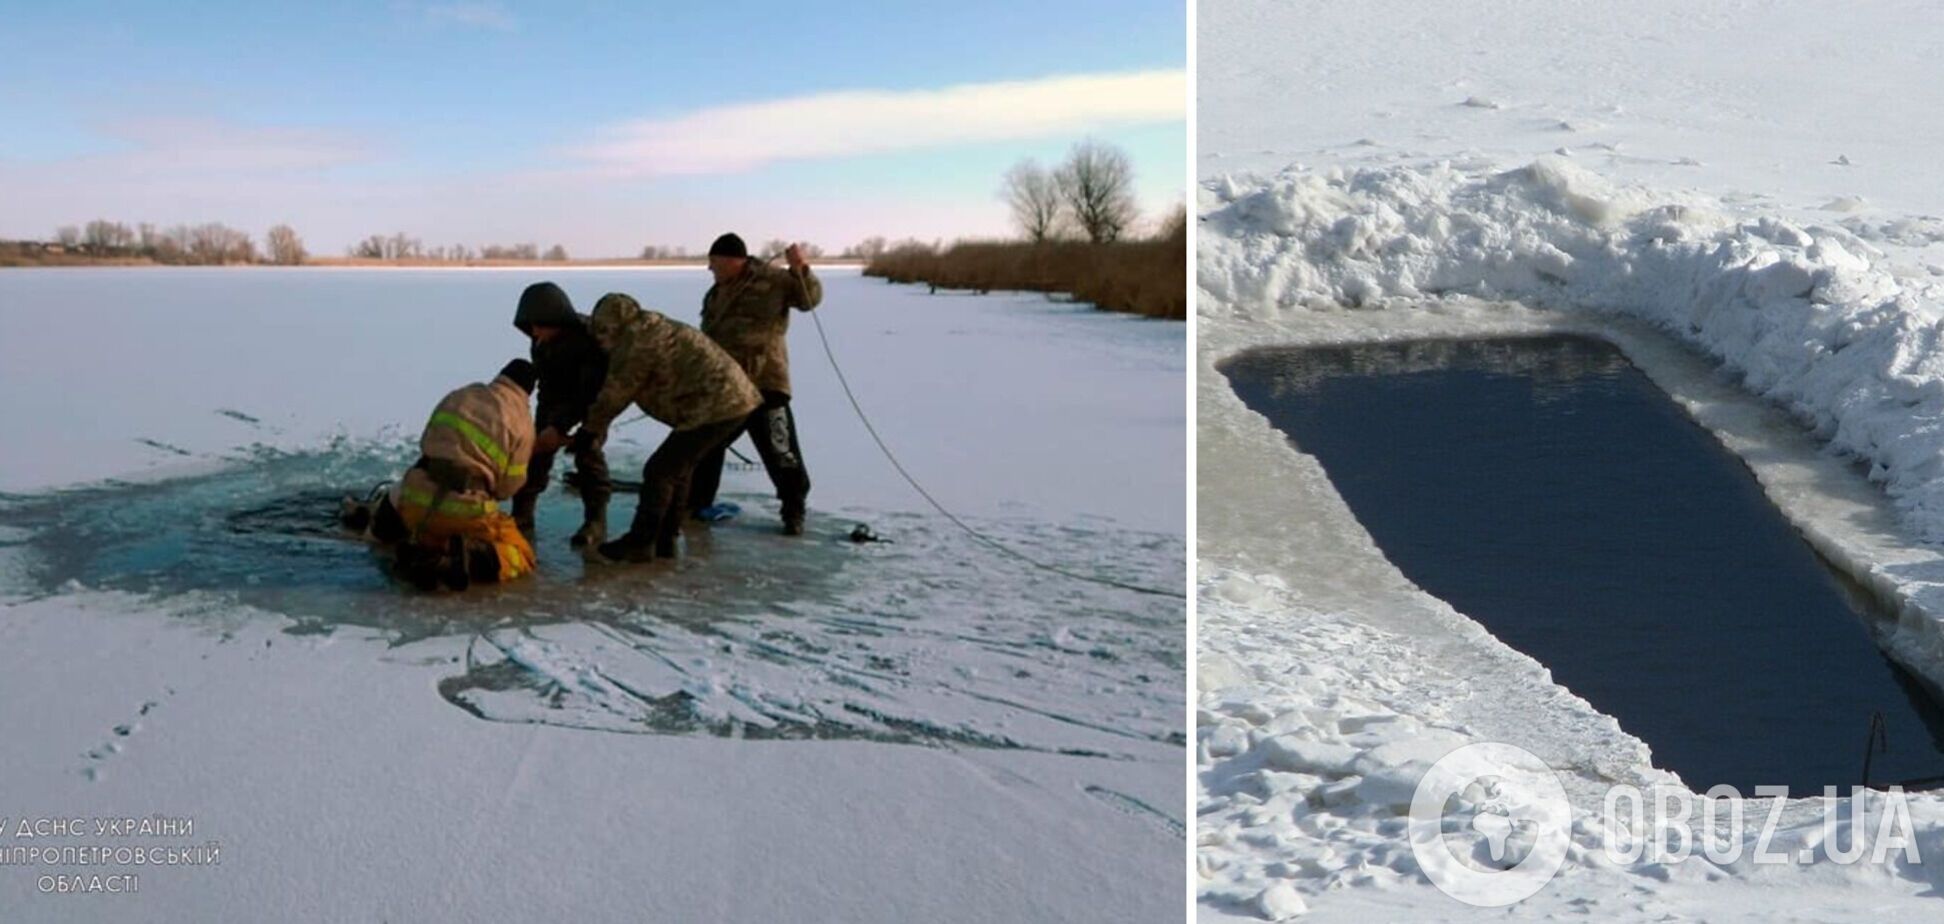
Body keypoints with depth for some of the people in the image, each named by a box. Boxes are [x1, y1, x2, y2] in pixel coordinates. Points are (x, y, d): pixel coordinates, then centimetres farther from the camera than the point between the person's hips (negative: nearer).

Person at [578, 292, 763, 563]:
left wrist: (589, 429, 11)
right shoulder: (652, 330, 21)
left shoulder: (635, 345, -11)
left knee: (659, 471, -3)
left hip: (716, 407, -10)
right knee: (678, 468, 18)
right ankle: (665, 540, 23)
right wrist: (598, 425, 24)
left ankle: (641, 542, 3)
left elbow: (615, 394, -3)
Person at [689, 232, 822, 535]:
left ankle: (793, 510, 5)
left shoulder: (772, 279, -4)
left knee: (779, 451, -8)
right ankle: (697, 503, 29)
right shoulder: (715, 293, 18)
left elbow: (810, 298, -12)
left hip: (764, 383, -7)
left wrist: (800, 269, -30)